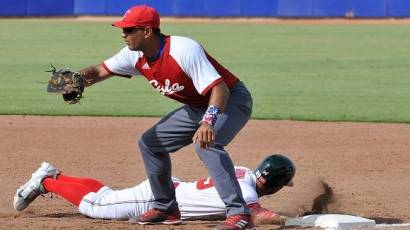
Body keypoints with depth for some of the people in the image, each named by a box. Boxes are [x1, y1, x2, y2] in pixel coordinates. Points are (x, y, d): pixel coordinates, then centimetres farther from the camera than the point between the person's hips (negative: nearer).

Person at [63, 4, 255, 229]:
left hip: (231, 99, -10)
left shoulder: (185, 50, -32)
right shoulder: (136, 56, -6)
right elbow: (99, 71, 4)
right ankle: (166, 208, 24)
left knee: (205, 142, -36)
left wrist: (208, 121, -57)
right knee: (150, 142, 12)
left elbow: (219, 88, -39)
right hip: (196, 107, 10)